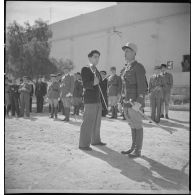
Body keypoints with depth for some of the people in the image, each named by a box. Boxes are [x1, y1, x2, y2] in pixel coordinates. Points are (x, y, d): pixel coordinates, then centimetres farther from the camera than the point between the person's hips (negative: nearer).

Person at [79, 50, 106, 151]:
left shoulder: (96, 71, 18)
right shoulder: (85, 69, -7)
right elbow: (85, 84, -17)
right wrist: (93, 83, -32)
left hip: (98, 100, 9)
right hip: (89, 100, -8)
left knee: (97, 122, 14)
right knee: (88, 122, -10)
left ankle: (95, 140, 25)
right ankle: (83, 144, -4)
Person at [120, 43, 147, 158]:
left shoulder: (138, 67, -11)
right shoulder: (127, 68, 17)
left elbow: (142, 86, -18)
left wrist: (138, 103, -25)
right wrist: (124, 102, 20)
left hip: (136, 101, -9)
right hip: (128, 101, 9)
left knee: (137, 126, -2)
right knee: (132, 125, 13)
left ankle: (138, 151, 5)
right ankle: (133, 148, 21)